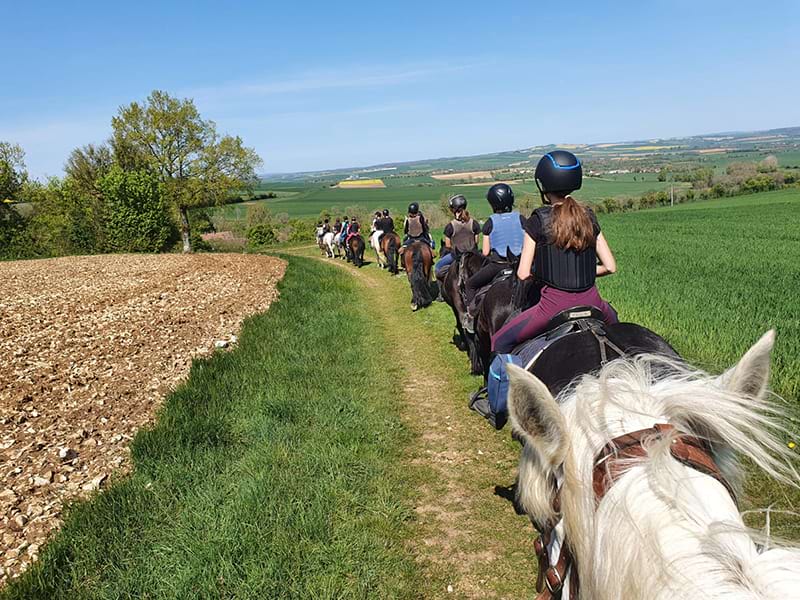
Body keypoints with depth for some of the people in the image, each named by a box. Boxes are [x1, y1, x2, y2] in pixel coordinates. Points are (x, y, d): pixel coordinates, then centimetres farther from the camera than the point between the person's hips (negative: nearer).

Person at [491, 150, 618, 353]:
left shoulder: (538, 220, -7)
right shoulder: (588, 217, 6)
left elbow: (523, 273, -8)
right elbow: (610, 266, 6)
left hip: (555, 302, -5)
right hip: (590, 300, 5)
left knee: (500, 341, 7)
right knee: (612, 320, 39)